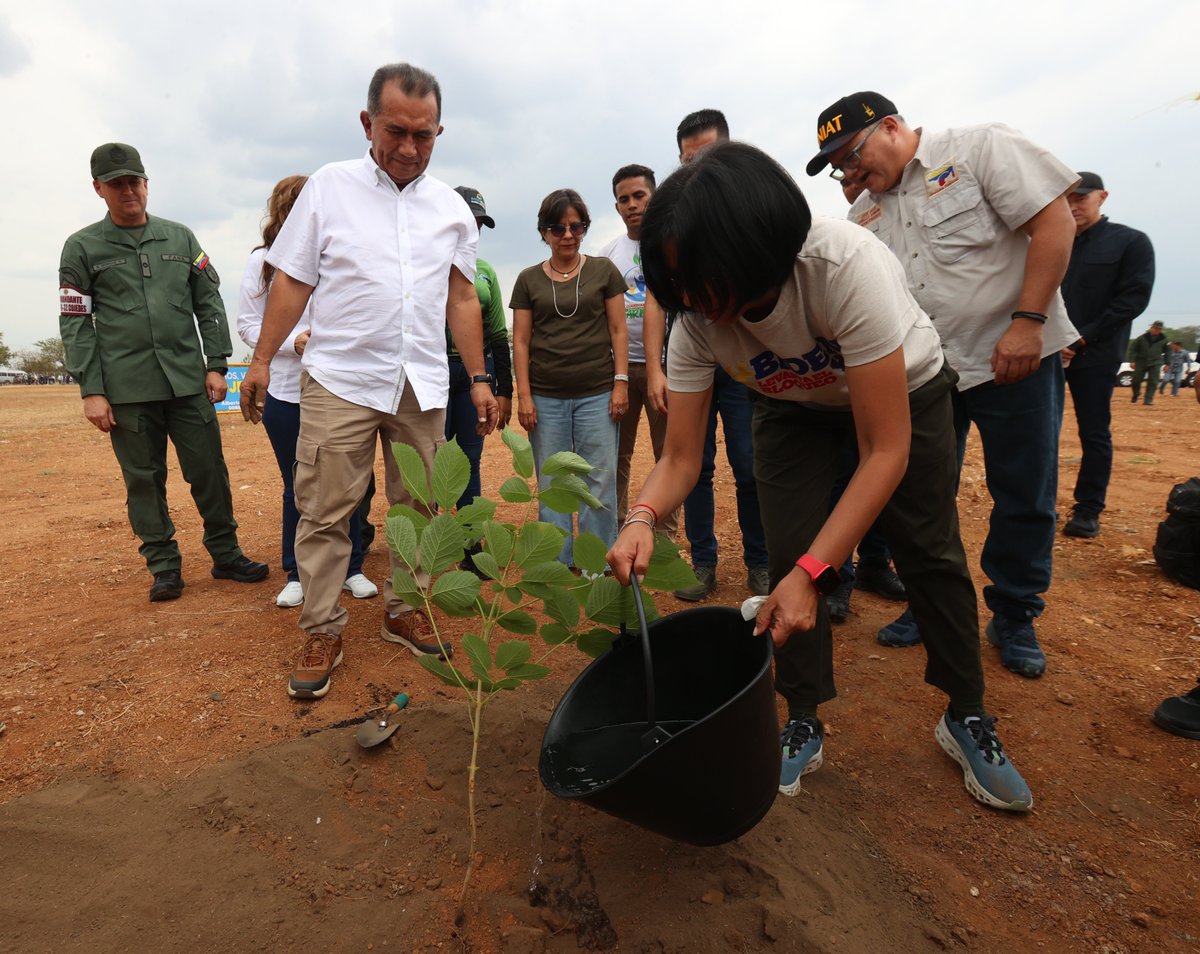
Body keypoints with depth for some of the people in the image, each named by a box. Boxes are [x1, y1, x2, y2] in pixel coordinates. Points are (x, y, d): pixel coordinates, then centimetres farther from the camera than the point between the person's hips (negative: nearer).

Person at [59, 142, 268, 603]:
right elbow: (76, 324, 2)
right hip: (127, 389, -1)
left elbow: (209, 303, 10)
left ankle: (226, 554, 15)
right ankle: (164, 567, 16)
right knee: (144, 480, 5)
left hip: (188, 381, 1)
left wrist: (216, 364, 1)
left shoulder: (180, 237, 12)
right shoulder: (82, 247, 6)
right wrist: (91, 390, -5)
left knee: (210, 471, 3)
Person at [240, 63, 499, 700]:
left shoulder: (451, 208, 12)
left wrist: (479, 377, 8)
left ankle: (402, 611, 24)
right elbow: (291, 282, 5)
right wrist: (262, 358, 0)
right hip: (340, 381, -2)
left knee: (417, 508, 8)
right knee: (325, 511, -3)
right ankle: (321, 633, 10)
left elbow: (462, 300, 13)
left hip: (423, 385, 3)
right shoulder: (330, 186, 5)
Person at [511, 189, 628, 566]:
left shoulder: (603, 271, 7)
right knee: (551, 485, 5)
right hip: (546, 397, 1)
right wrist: (524, 396, -1)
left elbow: (618, 330, 6)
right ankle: (557, 563, 16)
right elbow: (521, 340, 7)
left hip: (597, 393, -1)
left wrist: (621, 382, -3)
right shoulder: (528, 280, 10)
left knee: (600, 482, -1)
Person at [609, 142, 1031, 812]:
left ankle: (968, 718, 24)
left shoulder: (848, 267, -42)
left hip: (906, 392, -2)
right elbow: (681, 457, -21)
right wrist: (644, 518, -43)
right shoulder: (697, 321, -28)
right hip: (797, 408, 3)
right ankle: (805, 725, 9)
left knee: (931, 554, 1)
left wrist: (812, 573, -43)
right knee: (789, 557, -10)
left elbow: (887, 451, -38)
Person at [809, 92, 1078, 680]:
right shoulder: (864, 215, 10)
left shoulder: (980, 149, -5)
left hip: (1013, 358, -4)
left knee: (1025, 499, 5)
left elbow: (1054, 220, -11)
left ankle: (1014, 619, 23)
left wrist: (1028, 320, -19)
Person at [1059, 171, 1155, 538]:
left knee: (1094, 434, 0)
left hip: (1095, 356, -3)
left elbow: (1134, 298, -6)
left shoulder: (1131, 242, 2)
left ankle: (1088, 510, 8)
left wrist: (1083, 338, -13)